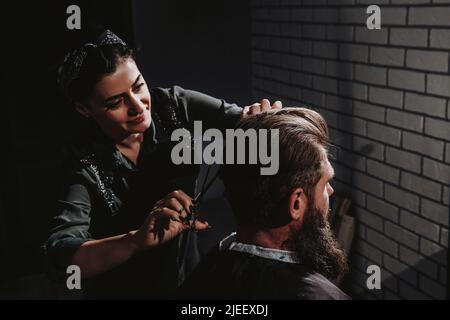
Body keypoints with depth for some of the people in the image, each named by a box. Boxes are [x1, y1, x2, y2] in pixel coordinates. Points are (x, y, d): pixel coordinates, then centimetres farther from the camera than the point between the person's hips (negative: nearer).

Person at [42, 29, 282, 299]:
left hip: (187, 277, 3)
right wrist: (138, 239, -52)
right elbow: (59, 258, -36)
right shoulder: (85, 162, -26)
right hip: (122, 290, -2)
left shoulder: (174, 105, -19)